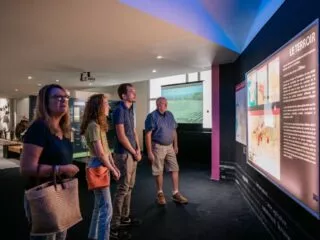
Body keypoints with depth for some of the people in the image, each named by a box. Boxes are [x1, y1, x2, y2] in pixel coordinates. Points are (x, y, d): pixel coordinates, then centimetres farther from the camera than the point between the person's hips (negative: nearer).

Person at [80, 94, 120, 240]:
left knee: (100, 205, 21)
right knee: (106, 208, -2)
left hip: (102, 166, 10)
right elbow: (100, 154, -21)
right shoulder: (93, 126, -19)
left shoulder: (99, 124, 11)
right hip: (98, 166, -10)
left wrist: (114, 166, 7)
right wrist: (112, 170, -10)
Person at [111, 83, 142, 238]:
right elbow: (121, 136, -19)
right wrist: (134, 153, -10)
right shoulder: (119, 110, -15)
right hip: (124, 154, -9)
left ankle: (125, 217, 31)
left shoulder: (130, 110, 11)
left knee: (129, 187, 16)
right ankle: (115, 224, 11)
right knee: (123, 188, -2)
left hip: (132, 153, 9)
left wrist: (138, 150, 4)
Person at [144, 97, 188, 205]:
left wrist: (175, 145, 12)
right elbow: (148, 135, -14)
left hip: (170, 146, 6)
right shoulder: (152, 116, -12)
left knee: (175, 169, 6)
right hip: (158, 147, -6)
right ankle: (160, 194, 23)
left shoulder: (170, 115, 7)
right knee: (159, 171, 6)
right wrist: (149, 152, -17)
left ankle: (176, 193, 18)